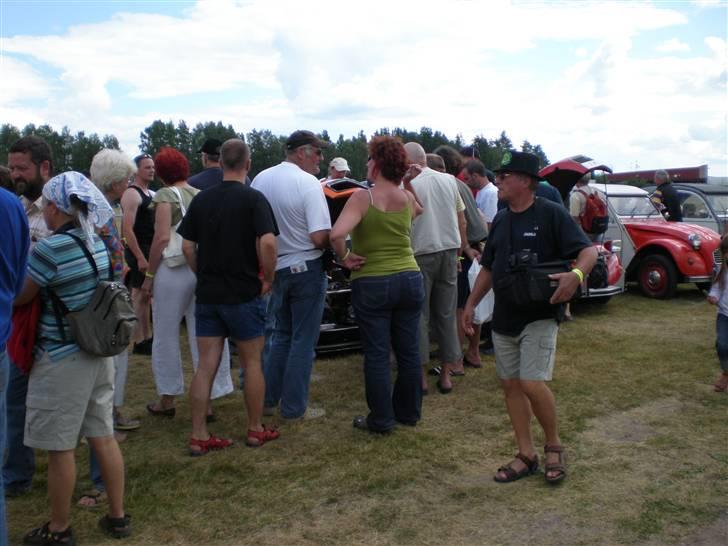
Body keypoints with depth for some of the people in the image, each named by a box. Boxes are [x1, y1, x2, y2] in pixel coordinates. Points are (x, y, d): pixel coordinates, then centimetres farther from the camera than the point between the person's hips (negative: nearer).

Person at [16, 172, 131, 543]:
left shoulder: (51, 248, -18)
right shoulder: (97, 243, 5)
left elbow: (17, 298, -7)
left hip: (61, 359, -7)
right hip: (99, 353, 7)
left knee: (60, 447, 7)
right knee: (103, 437, 15)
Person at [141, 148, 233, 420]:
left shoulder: (165, 195, -3)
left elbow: (162, 238, -12)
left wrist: (148, 275, -6)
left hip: (174, 270, -5)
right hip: (205, 269, 5)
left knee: (166, 336, 9)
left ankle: (167, 400, 20)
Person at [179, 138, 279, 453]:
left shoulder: (201, 199, 5)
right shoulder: (253, 199, -9)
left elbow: (187, 246, 6)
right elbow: (267, 242, -21)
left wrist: (203, 275, 15)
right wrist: (268, 278, -8)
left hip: (207, 294, 4)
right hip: (244, 294, -4)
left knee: (206, 365, 7)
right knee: (251, 362, 10)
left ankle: (199, 436, 11)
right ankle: (255, 430, 21)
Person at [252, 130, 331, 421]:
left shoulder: (260, 179, 3)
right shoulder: (308, 183, -17)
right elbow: (320, 238, -23)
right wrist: (336, 238, -3)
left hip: (275, 267, 6)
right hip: (306, 268, -6)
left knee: (279, 335, 21)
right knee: (303, 340, 5)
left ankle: (268, 399, 26)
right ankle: (294, 407, 13)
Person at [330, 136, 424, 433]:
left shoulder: (362, 197, -12)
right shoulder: (408, 198, 4)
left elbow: (337, 234, -26)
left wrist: (344, 257, -10)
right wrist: (407, 183, 24)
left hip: (372, 284, -5)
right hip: (410, 280, 5)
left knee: (376, 355, 5)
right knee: (408, 351, 14)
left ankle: (381, 419, 14)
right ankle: (409, 412, 28)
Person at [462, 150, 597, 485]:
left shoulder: (551, 214, -9)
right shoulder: (500, 220, 12)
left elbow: (588, 250, -14)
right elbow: (488, 267, 19)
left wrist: (576, 275, -34)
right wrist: (471, 303, 14)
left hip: (540, 316, -7)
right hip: (503, 318, 7)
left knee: (532, 383, -14)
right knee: (510, 384, 7)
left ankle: (554, 446, 12)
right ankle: (526, 455, 19)